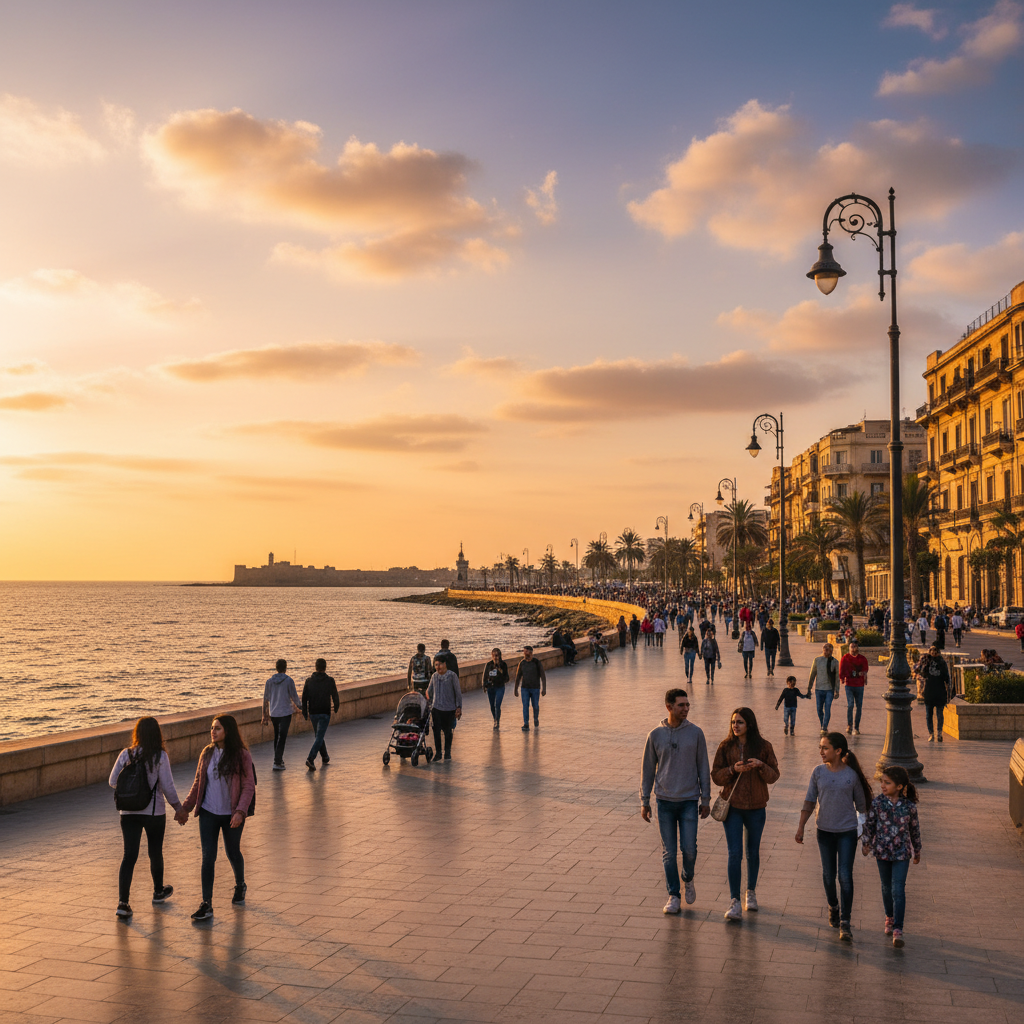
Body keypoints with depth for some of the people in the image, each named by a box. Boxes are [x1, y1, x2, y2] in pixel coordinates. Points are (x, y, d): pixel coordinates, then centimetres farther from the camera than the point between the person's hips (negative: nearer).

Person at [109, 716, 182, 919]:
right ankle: (158, 892, 38)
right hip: (155, 811, -2)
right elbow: (167, 786, -10)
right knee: (155, 853, 18)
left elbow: (113, 782, 1)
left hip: (129, 812, 2)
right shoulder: (160, 756, -12)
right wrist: (177, 806, 4)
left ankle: (123, 903, -9)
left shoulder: (126, 755, -4)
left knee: (129, 856, 3)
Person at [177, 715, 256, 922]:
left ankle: (240, 886, 42)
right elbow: (198, 784, 11)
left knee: (233, 853, 14)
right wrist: (185, 808, 6)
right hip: (208, 813, 3)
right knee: (208, 856, -4)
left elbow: (248, 787, -10)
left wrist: (240, 812, -22)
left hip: (232, 815, -2)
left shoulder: (242, 756, -9)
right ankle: (206, 905, -1)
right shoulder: (207, 753, 2)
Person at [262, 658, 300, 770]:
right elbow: (294, 696, -6)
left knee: (276, 736, 18)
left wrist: (264, 715, 13)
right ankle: (277, 762, -10)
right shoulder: (289, 680, -10)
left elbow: (265, 699, 6)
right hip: (285, 712, -4)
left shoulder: (269, 681, 2)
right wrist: (298, 707, 14)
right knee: (282, 738, -4)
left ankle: (278, 759, 27)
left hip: (273, 713, 4)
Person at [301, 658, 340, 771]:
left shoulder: (309, 681, 0)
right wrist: (336, 708, 19)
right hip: (325, 713, -4)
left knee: (319, 736, 20)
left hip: (313, 713, 4)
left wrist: (305, 715, 5)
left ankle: (325, 758, 34)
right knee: (319, 738, -5)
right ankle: (310, 759, -22)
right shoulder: (330, 680, -7)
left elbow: (304, 698, -2)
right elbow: (335, 696, 0)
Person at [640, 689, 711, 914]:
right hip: (664, 802, 0)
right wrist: (644, 802, 5)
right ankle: (673, 896, 15)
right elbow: (647, 769, 5)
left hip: (689, 801, 0)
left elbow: (703, 768, 3)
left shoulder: (696, 733, -1)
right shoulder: (655, 735, -1)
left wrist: (706, 799, 2)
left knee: (689, 849, -4)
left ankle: (688, 879, 26)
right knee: (669, 852, 3)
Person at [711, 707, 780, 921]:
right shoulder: (725, 747, -3)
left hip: (756, 808, 1)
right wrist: (733, 770, -21)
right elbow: (716, 777, -3)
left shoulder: (763, 747, -4)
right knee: (735, 854, -8)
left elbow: (774, 777, -3)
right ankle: (734, 902, -6)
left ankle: (751, 892, 36)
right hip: (733, 807, -1)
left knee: (753, 853, 15)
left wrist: (761, 766, -22)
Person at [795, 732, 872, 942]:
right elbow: (809, 801, 4)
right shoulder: (818, 772, -2)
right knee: (828, 875, 13)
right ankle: (833, 907, 39)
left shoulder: (852, 775, -7)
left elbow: (861, 804, 4)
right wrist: (801, 827, 1)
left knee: (845, 876, -7)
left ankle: (845, 923, 0)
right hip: (825, 830, 2)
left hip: (847, 831, -2)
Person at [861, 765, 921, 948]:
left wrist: (917, 851, 12)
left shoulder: (909, 806, -11)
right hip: (882, 852, 2)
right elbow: (870, 824, 3)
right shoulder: (877, 802, -8)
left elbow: (914, 829, 3)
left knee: (898, 890, -8)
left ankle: (898, 929, -5)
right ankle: (890, 917, 39)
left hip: (902, 853, -2)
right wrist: (866, 843, 0)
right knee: (887, 888, 16)